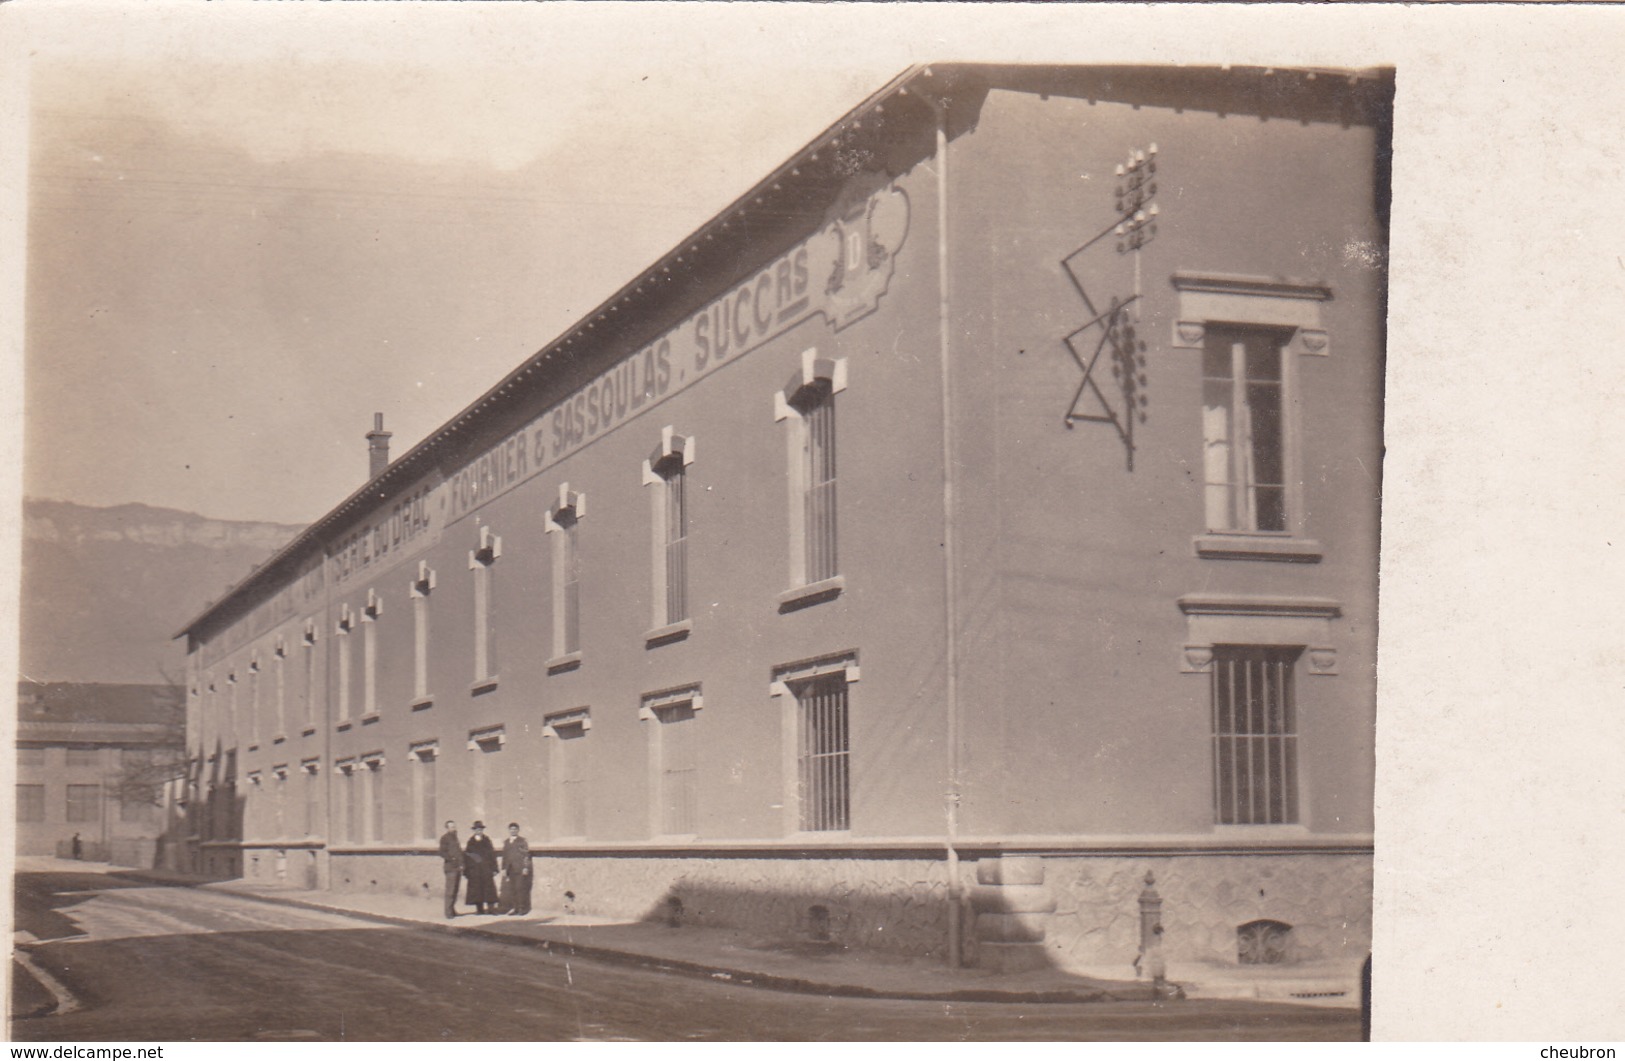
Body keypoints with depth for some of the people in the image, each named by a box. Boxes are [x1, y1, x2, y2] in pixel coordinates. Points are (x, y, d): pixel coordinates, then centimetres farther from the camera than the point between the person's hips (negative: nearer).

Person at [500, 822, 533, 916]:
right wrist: (503, 868, 10)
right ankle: (514, 908, 8)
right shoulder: (506, 842, 16)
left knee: (521, 888, -4)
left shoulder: (523, 841, 1)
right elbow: (504, 856, 17)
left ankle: (522, 908, 4)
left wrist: (526, 867, -13)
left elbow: (527, 855, -4)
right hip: (510, 870, 5)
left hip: (520, 869, -5)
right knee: (509, 889, 0)